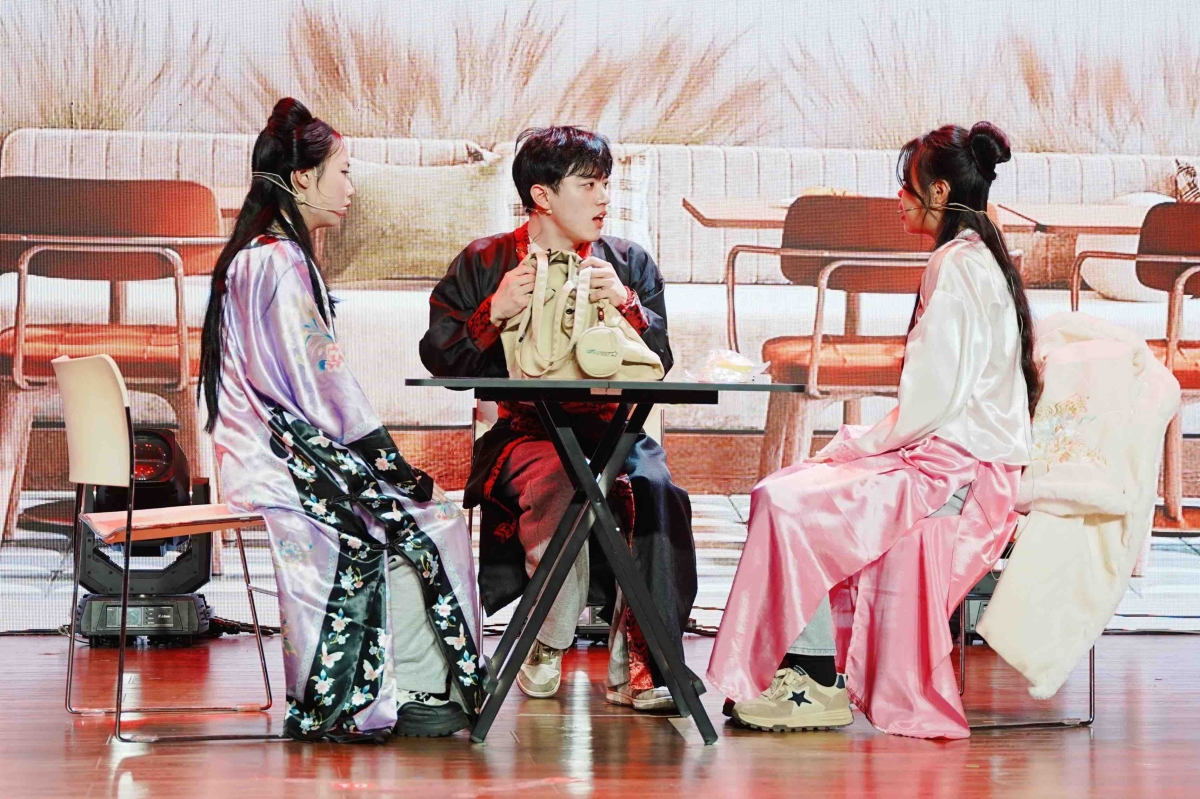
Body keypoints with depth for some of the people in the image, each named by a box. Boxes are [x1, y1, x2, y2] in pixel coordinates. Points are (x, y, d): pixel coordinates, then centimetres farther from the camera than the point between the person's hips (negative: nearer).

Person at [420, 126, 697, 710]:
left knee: (656, 491, -31)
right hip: (524, 433, -2)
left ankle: (636, 663, -27)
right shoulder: (483, 263, 10)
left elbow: (660, 362, 7)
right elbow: (439, 360, 3)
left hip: (611, 428, 2)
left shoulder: (628, 263, 16)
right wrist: (493, 313, -11)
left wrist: (627, 304, -9)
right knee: (555, 484, -37)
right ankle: (547, 645, -13)